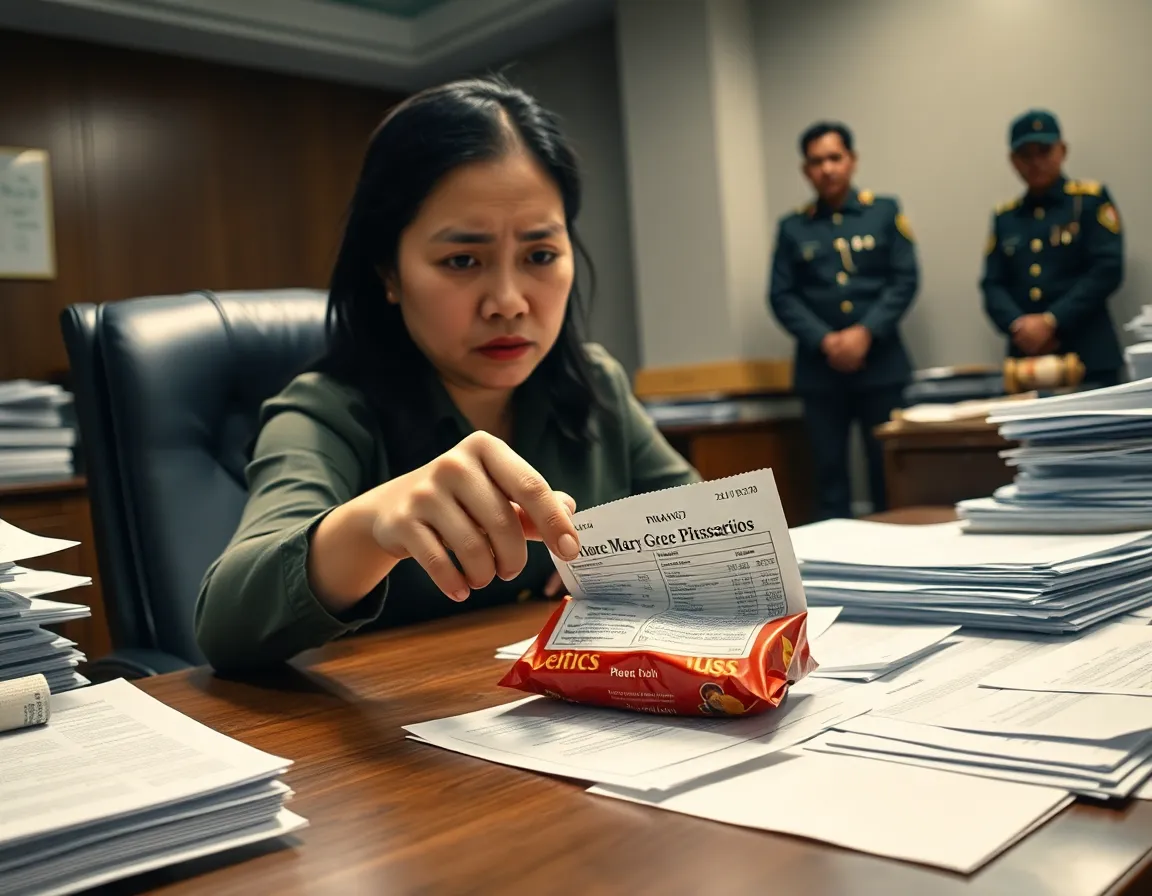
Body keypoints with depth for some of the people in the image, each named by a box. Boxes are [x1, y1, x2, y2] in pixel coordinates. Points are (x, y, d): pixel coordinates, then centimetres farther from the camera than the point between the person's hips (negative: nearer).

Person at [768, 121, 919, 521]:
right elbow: (782, 296, 2)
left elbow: (905, 280, 0)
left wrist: (865, 333, -13)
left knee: (889, 469, 4)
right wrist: (825, 341, -12)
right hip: (820, 368, 1)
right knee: (829, 471, 5)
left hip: (881, 364, 0)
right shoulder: (792, 227, 8)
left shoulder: (885, 211, 7)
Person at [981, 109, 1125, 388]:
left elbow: (1107, 270, -6)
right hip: (1026, 359, 3)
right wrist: (1018, 325, -12)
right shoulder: (1004, 216, 14)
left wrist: (1050, 322, -15)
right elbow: (992, 285, 8)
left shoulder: (1091, 199, 4)